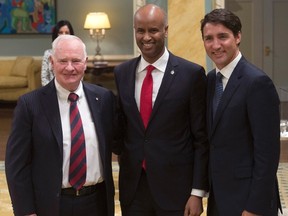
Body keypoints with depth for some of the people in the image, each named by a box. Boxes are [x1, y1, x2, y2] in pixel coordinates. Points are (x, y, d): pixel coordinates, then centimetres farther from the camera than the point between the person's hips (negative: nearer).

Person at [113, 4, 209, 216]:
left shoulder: (191, 73, -7)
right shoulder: (122, 73, 5)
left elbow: (201, 138, -6)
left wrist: (198, 192, -8)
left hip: (175, 188, -3)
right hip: (132, 188, 3)